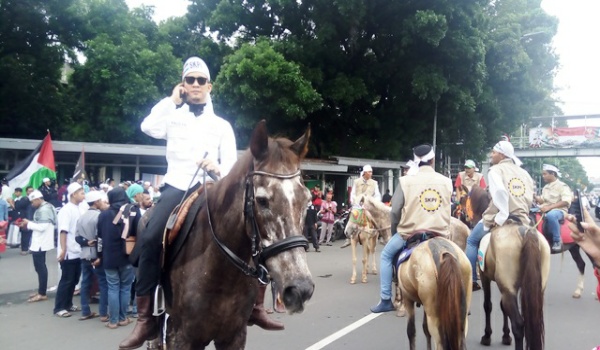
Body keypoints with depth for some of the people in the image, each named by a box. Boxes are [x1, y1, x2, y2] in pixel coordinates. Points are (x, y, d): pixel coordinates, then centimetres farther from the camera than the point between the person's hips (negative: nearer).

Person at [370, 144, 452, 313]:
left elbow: (395, 211, -9)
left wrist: (395, 230, 8)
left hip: (411, 232, -2)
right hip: (440, 233, 2)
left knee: (386, 255, 21)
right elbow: (447, 209, 5)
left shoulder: (406, 181, -8)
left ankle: (386, 300, 19)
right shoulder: (446, 181, 1)